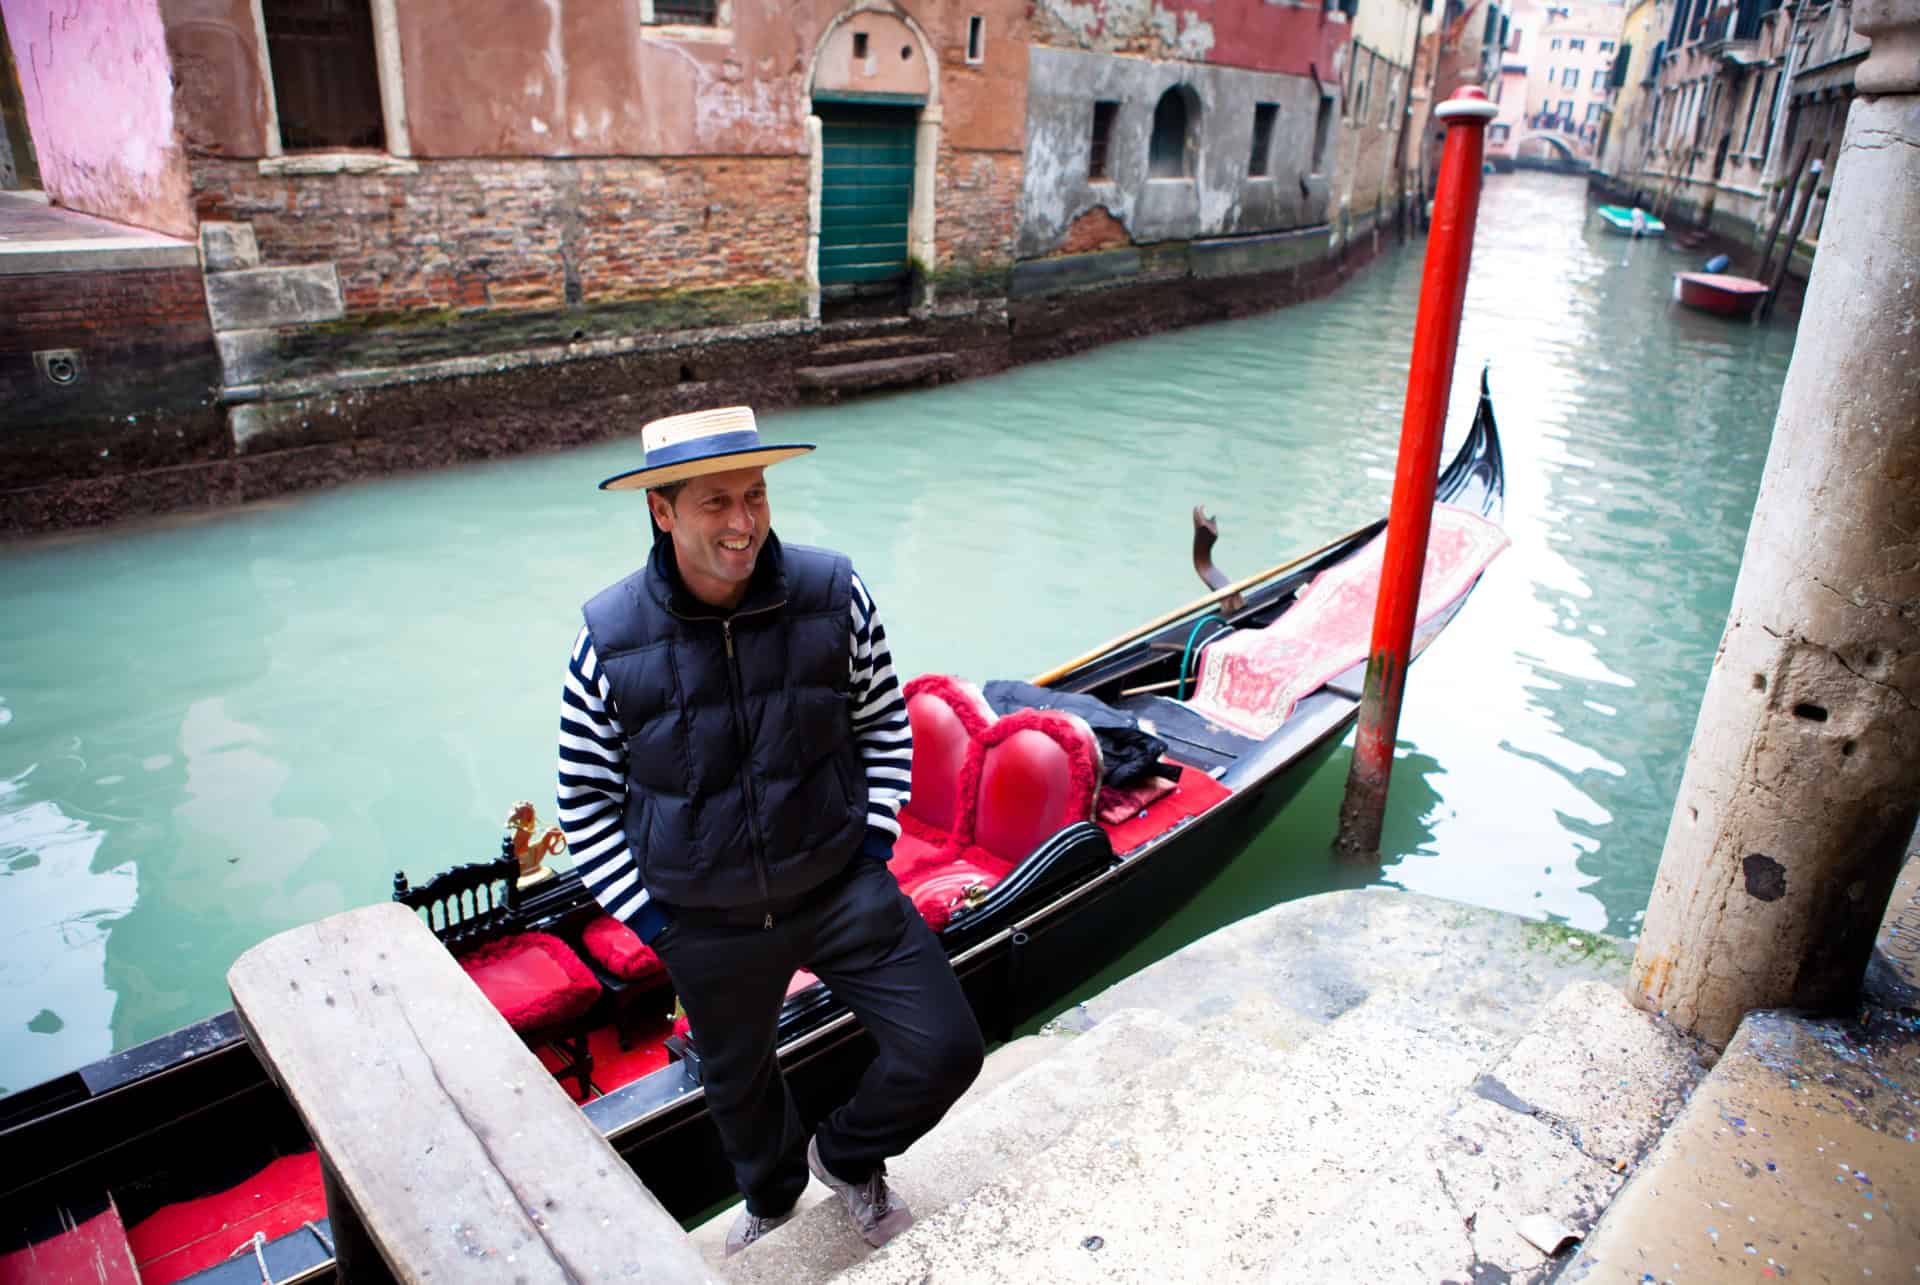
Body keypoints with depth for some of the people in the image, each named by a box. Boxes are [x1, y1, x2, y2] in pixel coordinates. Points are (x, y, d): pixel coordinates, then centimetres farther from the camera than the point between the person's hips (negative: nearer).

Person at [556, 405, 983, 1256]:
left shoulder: (832, 594, -13)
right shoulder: (609, 640, -15)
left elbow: (883, 721, 4)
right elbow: (585, 796, -3)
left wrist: (874, 839, -1)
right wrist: (644, 914, -5)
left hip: (841, 885, 0)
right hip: (707, 924, 0)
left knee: (946, 1048, -4)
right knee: (737, 1083, 24)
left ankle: (846, 1155, 30)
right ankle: (772, 1200, 59)